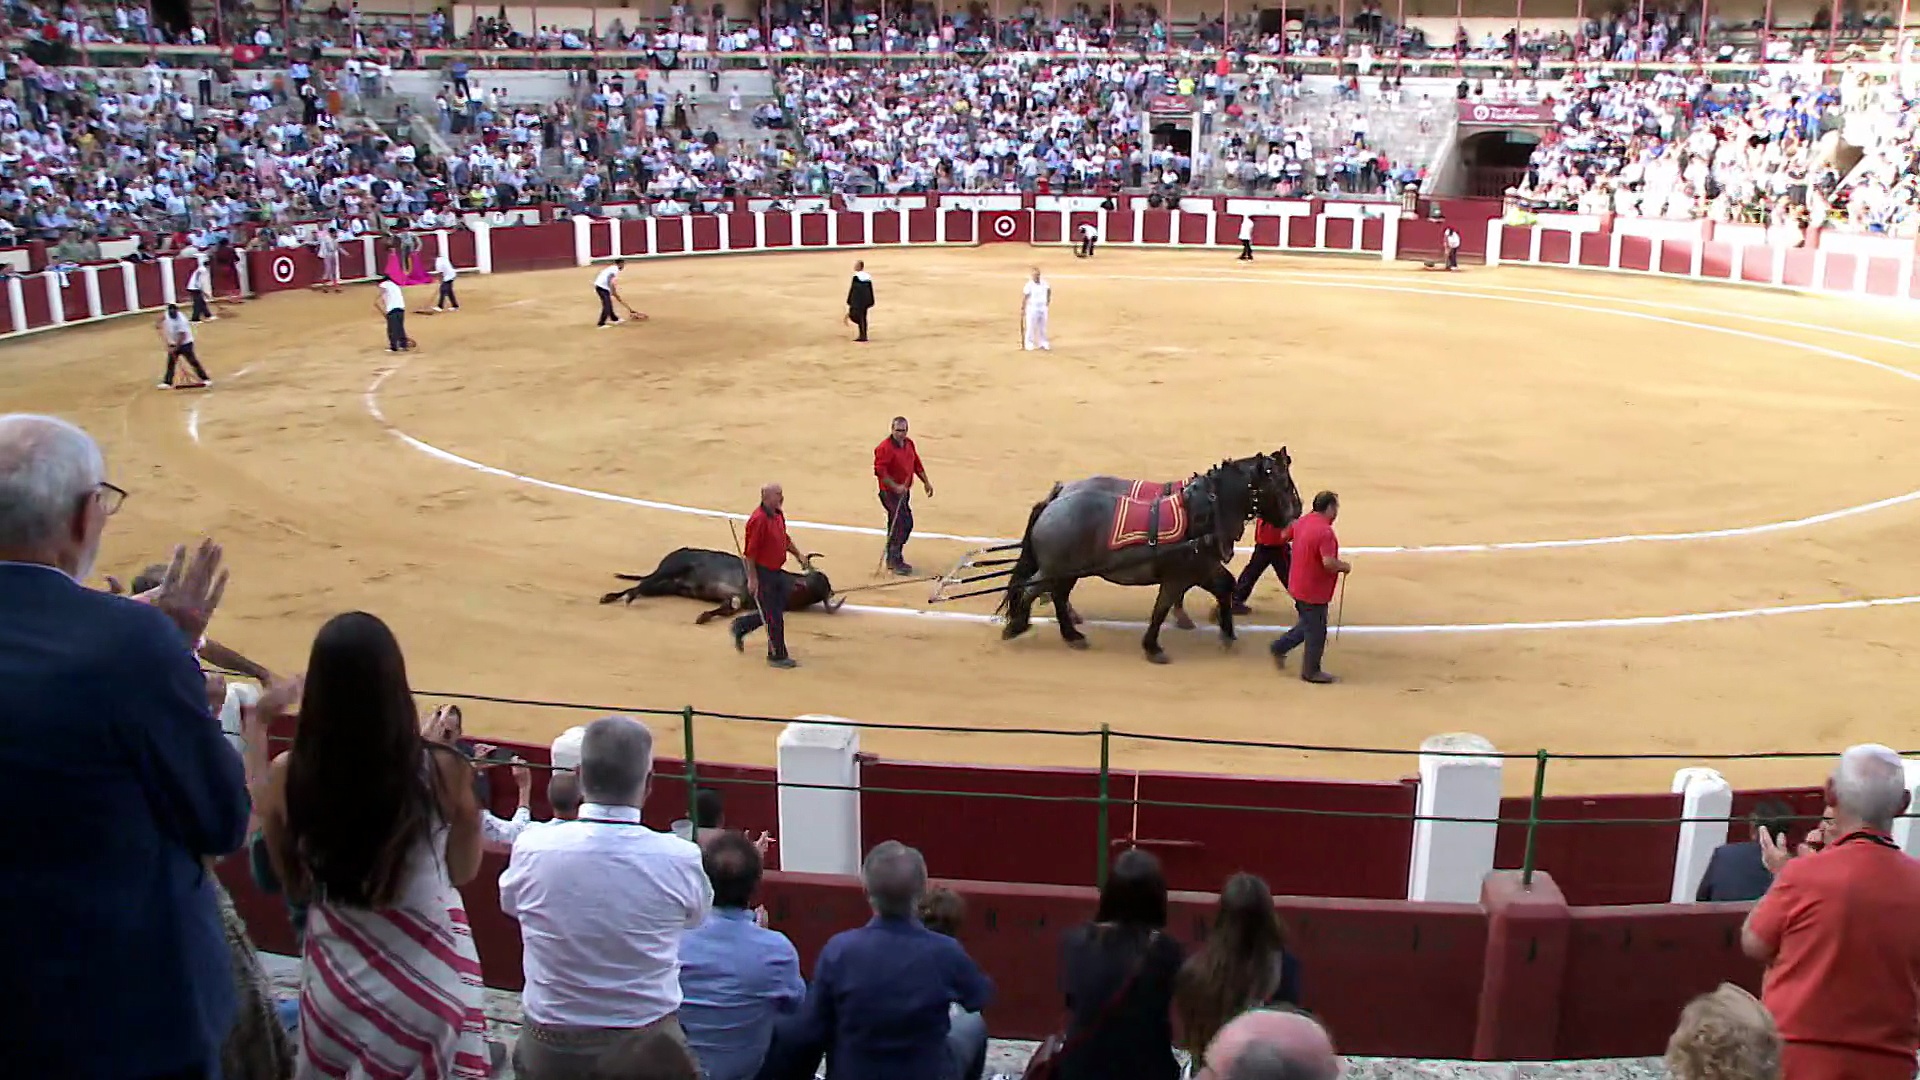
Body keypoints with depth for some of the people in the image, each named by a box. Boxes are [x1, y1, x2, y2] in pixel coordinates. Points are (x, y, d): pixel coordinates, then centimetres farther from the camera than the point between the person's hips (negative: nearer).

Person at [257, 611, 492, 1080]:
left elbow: (294, 889, 2)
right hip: (428, 972, -2)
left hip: (338, 972, 2)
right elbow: (464, 871, -1)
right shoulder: (442, 770, -20)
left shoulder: (286, 776, -14)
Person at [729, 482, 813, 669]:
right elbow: (750, 551, -22)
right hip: (762, 571, -9)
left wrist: (798, 555, 16)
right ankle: (777, 656, 13)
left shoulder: (779, 515, 6)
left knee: (779, 607, 18)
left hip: (776, 570, 9)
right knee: (774, 616, -1)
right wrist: (752, 578, -21)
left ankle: (740, 626, 36)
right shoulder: (758, 519, -23)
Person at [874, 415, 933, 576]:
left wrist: (926, 482, 19)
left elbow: (916, 464, 19)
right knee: (904, 523, -13)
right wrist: (895, 487, -24)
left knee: (896, 525, 16)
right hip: (890, 492, -8)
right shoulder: (885, 448, -19)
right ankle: (895, 561, -4)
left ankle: (892, 560, 28)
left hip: (904, 491, 8)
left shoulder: (909, 444, 7)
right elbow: (880, 471, -24)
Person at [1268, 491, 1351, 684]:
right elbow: (1328, 562, -33)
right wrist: (1345, 566, -14)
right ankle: (1311, 672, 17)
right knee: (1316, 632, 6)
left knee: (1307, 624, 26)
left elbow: (1284, 536, 19)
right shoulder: (1325, 531, -26)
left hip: (1298, 586, 9)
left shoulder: (1302, 521, 1)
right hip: (1314, 591, -9)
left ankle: (1279, 647, 27)